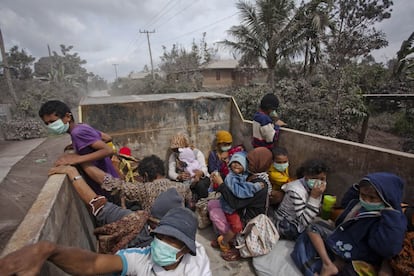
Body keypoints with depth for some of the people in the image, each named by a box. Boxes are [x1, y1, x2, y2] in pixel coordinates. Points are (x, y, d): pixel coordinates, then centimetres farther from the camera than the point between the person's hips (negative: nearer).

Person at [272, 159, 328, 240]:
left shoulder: (313, 187, -7)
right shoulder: (296, 191, -29)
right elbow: (304, 221, -33)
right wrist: (314, 197, -35)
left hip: (298, 222, 8)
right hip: (286, 227, -8)